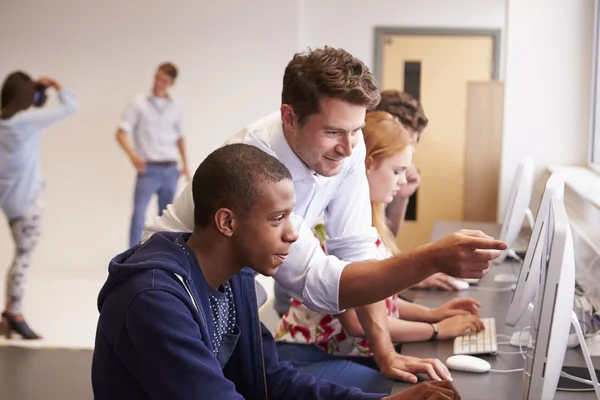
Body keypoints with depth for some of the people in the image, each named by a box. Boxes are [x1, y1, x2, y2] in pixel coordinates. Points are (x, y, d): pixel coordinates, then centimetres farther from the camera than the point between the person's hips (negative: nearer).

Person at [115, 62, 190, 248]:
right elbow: (121, 133, -4)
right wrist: (132, 154, -22)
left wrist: (185, 164, 14)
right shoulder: (139, 104, 1)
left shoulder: (175, 108, 11)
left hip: (170, 170, 4)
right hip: (148, 169, -4)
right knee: (139, 214, -14)